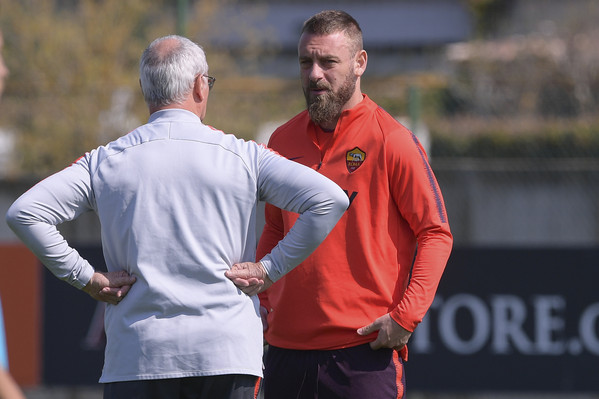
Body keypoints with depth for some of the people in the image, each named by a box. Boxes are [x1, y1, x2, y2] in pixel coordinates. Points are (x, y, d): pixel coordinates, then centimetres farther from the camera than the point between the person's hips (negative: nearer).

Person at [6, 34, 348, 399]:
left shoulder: (107, 162, 5)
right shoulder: (241, 156, 1)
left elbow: (24, 213, -3)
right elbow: (329, 199, -7)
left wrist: (86, 278, 2)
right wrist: (271, 269, -1)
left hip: (135, 354, 1)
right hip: (227, 355, -1)